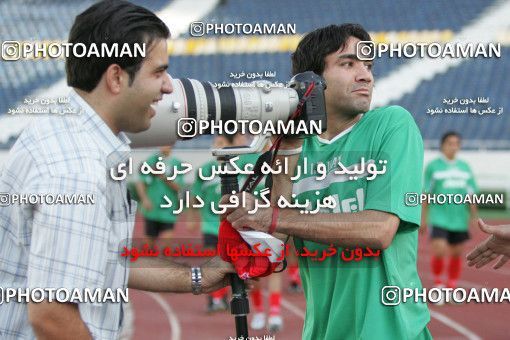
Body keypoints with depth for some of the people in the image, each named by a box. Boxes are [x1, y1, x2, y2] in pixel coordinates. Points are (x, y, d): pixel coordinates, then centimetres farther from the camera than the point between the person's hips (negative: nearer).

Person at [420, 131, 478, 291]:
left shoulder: (465, 167, 10)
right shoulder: (433, 166, 0)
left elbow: (471, 194, 12)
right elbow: (426, 194, 0)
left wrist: (473, 216, 5)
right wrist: (423, 219, -3)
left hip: (460, 219, 4)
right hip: (439, 217, -4)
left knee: (457, 254, 7)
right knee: (439, 251, -15)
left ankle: (451, 287, 20)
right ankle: (438, 282, 7)